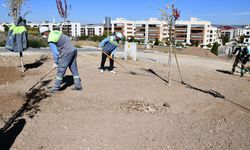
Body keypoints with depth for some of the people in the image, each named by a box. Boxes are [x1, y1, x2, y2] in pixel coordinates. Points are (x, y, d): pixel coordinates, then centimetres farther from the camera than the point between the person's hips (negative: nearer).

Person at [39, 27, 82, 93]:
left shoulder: (51, 41, -11)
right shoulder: (56, 32, 13)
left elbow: (55, 52, -13)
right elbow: (68, 39, 18)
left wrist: (55, 63, -2)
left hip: (66, 53, -8)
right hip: (73, 50, 9)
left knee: (60, 71, 0)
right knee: (74, 69, 12)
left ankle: (56, 88, 9)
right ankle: (78, 86, 17)